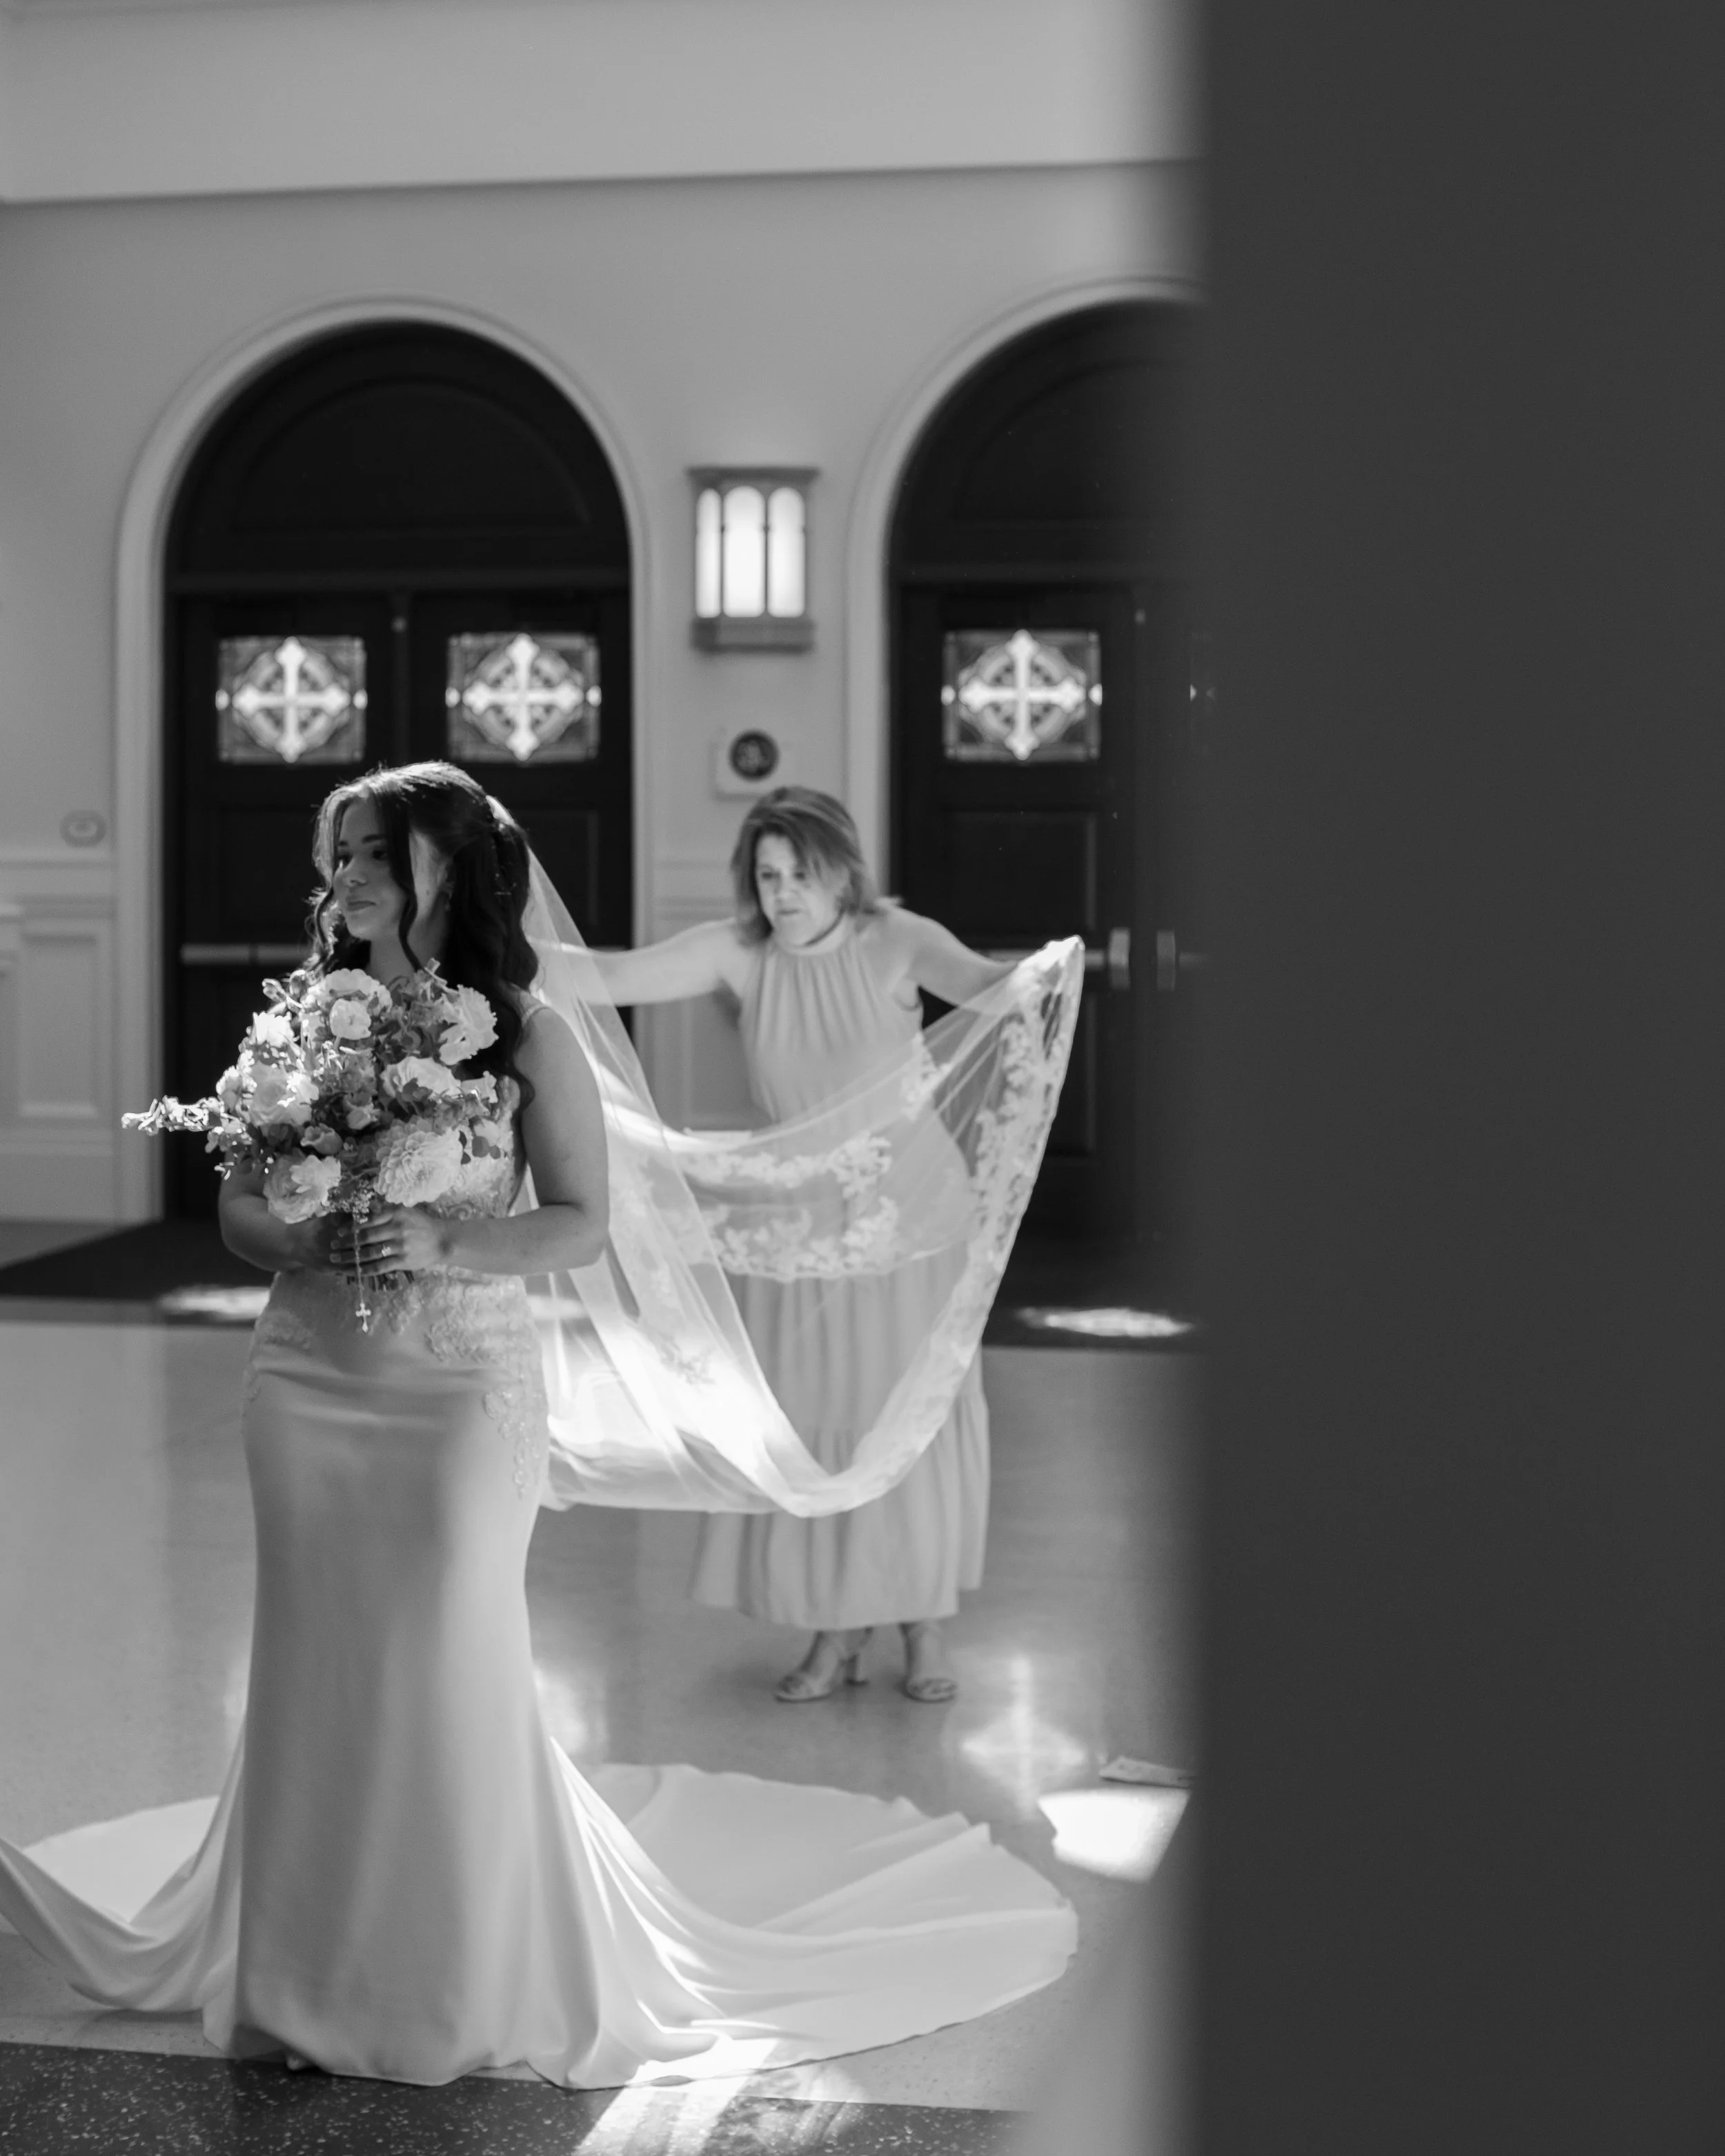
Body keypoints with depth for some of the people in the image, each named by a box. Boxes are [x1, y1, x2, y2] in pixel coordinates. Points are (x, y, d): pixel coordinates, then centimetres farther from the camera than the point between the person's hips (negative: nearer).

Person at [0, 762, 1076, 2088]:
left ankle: (475, 1978, 17)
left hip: (467, 1382, -3)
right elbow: (238, 1200, 8)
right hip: (308, 1379, 4)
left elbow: (581, 1225, -6)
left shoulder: (525, 1033, -6)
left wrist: (445, 1246, -20)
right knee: (318, 1664, 9)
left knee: (454, 1665, 0)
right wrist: (306, 1244, -13)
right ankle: (311, 1965, 24)